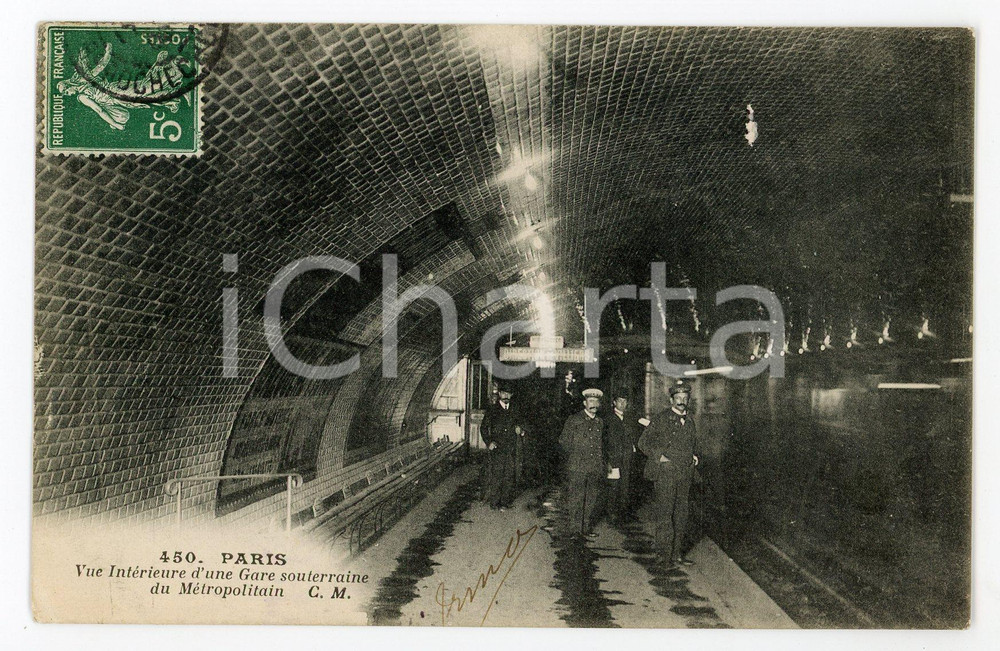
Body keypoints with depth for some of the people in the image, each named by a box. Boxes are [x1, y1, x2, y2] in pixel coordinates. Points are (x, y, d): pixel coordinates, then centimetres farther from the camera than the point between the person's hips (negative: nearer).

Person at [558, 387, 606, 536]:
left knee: (591, 501, 5)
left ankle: (587, 529, 14)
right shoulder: (574, 420, 1)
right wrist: (573, 456, -1)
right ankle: (574, 530, 2)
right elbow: (564, 442, 1)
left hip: (595, 469, 4)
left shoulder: (600, 422, 16)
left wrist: (602, 465, 14)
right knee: (575, 501, -5)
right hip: (577, 468, -4)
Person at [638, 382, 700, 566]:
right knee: (664, 513, -8)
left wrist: (694, 456, 11)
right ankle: (669, 553, -1)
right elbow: (643, 442, -3)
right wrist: (659, 456, -11)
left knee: (681, 515, 9)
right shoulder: (661, 420, -5)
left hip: (684, 476, 6)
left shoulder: (690, 421, 13)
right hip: (665, 474, -6)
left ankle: (676, 554, 18)